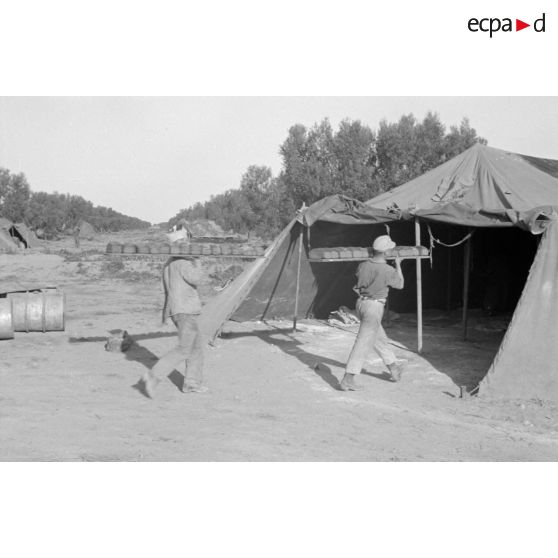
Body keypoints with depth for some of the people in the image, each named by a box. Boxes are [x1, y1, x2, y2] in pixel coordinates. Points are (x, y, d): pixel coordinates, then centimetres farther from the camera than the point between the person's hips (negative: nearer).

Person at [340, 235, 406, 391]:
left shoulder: (363, 265, -3)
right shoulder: (388, 271, -18)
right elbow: (400, 284, 2)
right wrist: (398, 265, 15)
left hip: (361, 303, 7)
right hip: (374, 307, -7)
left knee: (380, 338, 22)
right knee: (363, 343, -5)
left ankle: (393, 367, 40)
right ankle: (347, 379, -7)